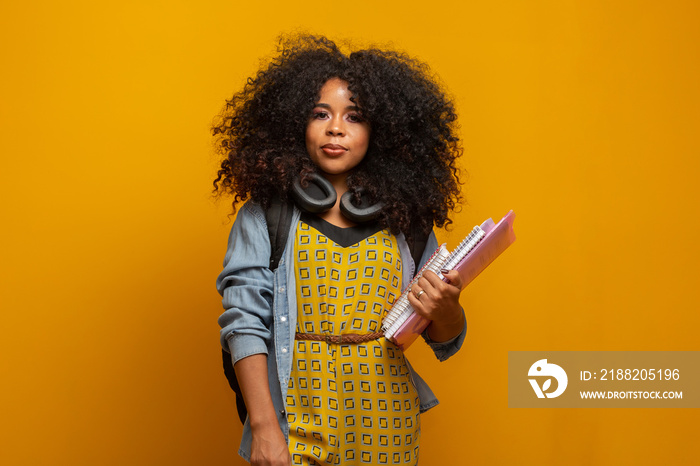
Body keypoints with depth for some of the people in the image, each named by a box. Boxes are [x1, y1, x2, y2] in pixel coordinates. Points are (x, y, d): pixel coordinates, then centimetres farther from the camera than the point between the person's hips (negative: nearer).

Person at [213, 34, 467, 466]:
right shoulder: (265, 216, -3)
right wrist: (263, 424, -15)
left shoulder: (406, 220, 2)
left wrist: (446, 311, -15)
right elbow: (245, 322, -8)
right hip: (299, 419, -2)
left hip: (386, 427, 2)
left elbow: (445, 341, 7)